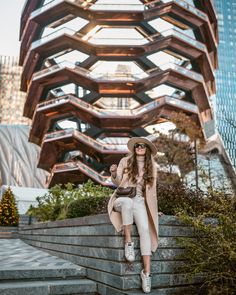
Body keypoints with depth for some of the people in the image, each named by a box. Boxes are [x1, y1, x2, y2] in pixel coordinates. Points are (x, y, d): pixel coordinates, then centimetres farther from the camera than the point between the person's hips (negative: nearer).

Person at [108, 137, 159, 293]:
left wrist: (154, 209, 8)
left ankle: (147, 272, -24)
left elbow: (152, 189, 15)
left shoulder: (152, 166, 11)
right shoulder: (125, 161, 4)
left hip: (139, 201, 2)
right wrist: (114, 174, -22)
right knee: (128, 202, -40)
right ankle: (128, 242, -30)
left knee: (145, 229, -23)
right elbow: (117, 182, 0)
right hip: (123, 199, -2)